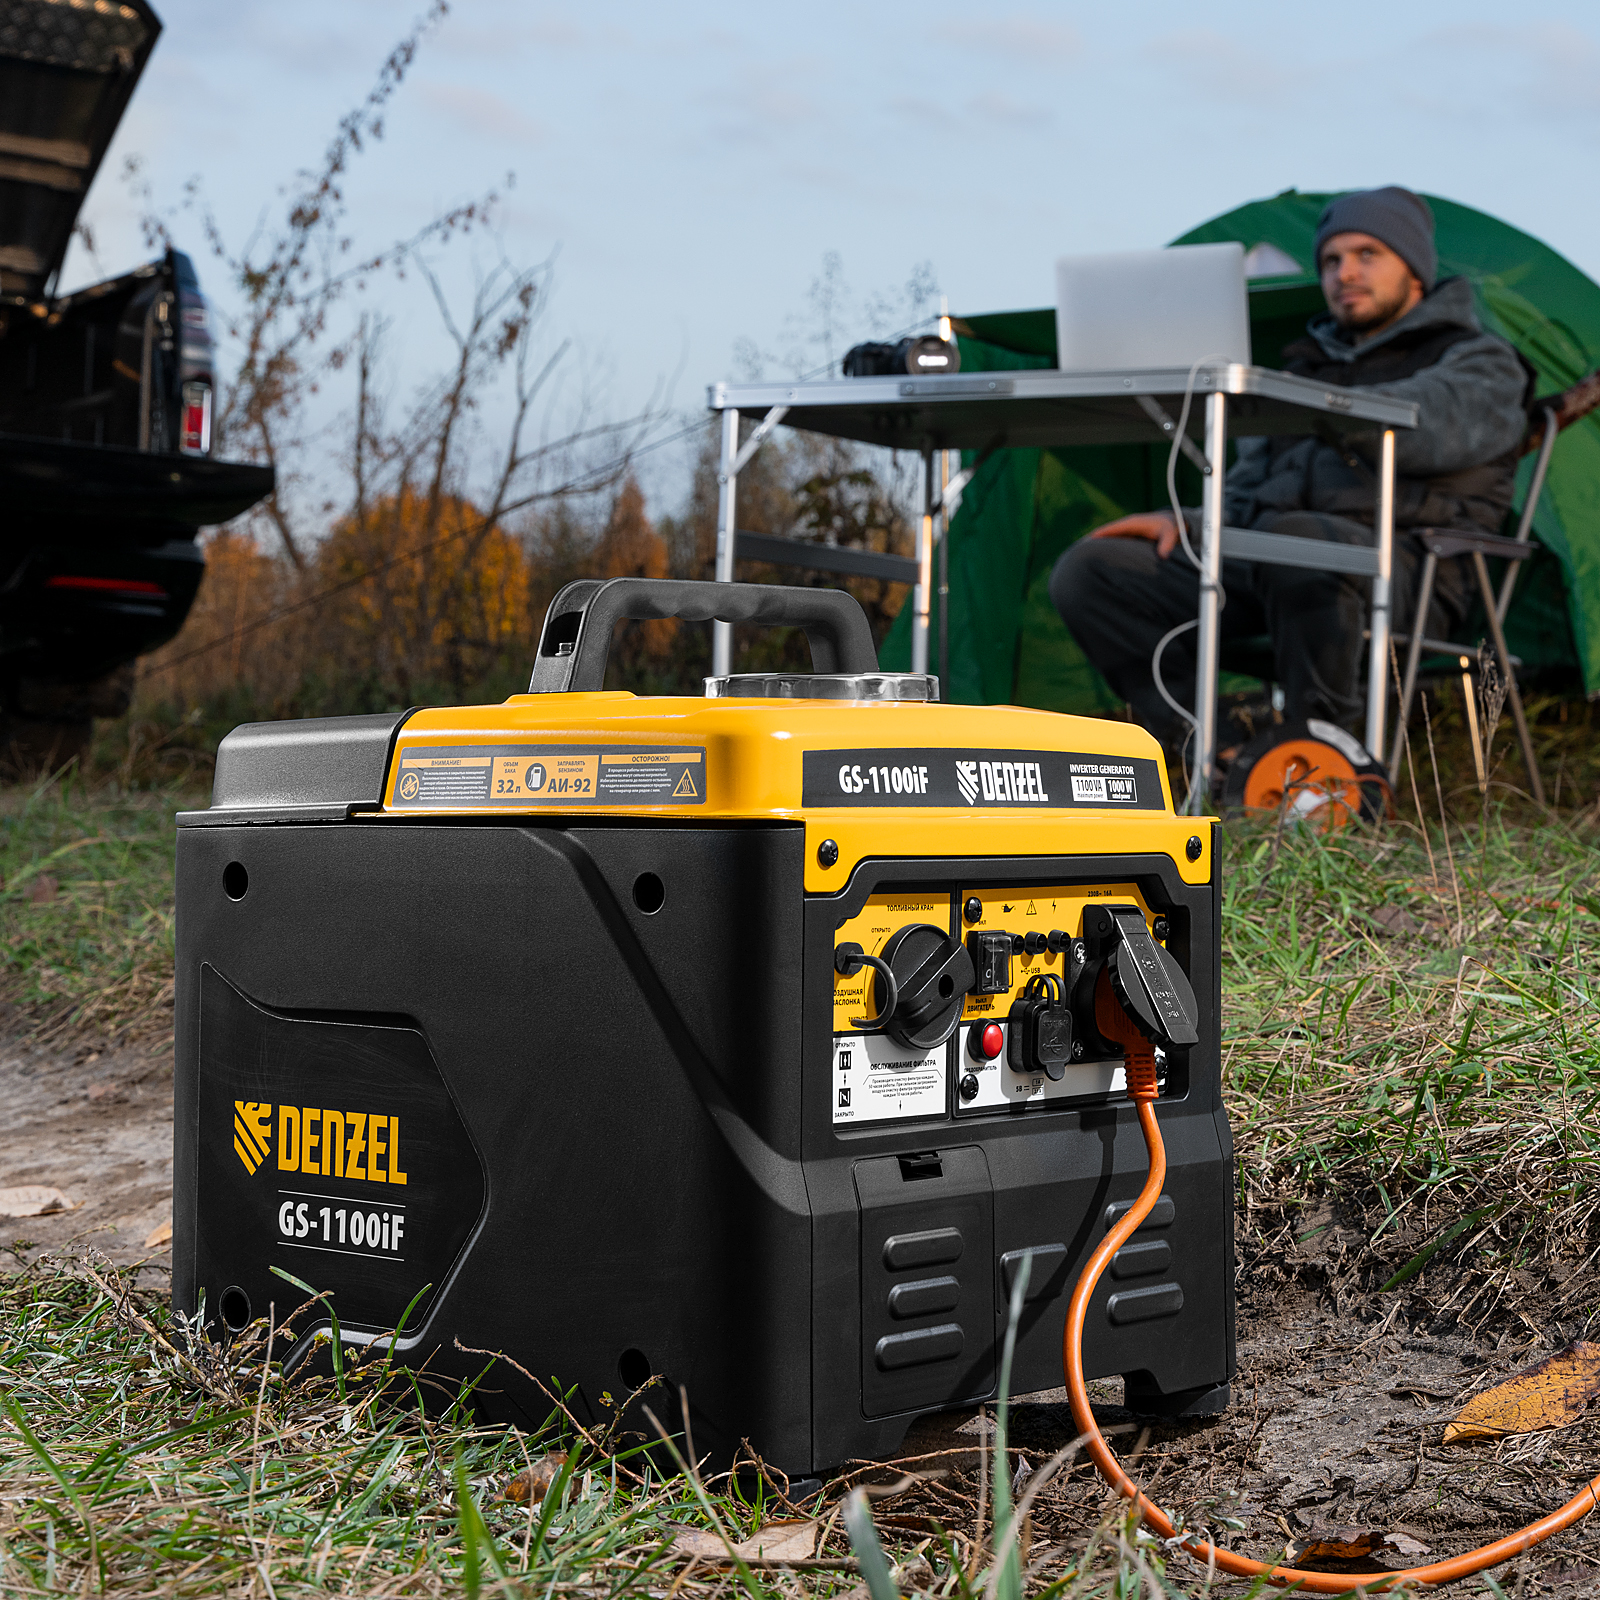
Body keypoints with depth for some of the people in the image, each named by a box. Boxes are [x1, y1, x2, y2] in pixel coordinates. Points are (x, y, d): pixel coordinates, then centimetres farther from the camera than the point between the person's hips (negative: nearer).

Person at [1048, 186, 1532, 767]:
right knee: (1086, 570, -11)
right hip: (1259, 567, 7)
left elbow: (1430, 426, -15)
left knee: (1292, 540, -43)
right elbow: (1245, 495, 30)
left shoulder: (1479, 362, 11)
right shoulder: (1312, 363, 31)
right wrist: (1183, 523, 8)